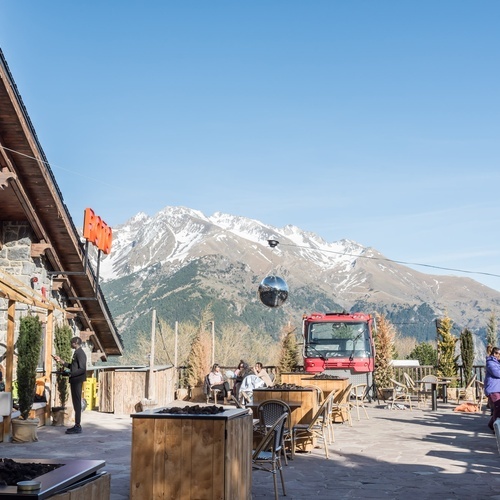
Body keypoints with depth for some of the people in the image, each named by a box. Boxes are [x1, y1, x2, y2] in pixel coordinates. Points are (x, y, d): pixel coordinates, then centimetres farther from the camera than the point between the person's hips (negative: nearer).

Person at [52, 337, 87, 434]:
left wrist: (70, 374, -21)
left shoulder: (80, 353, -14)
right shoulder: (77, 353, 17)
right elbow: (72, 366, 22)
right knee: (76, 403, 12)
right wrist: (61, 361, 20)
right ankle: (77, 425, 17)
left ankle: (78, 427, -4)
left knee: (77, 403, -7)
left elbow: (82, 369, -21)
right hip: (75, 381, 10)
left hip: (77, 381, -10)